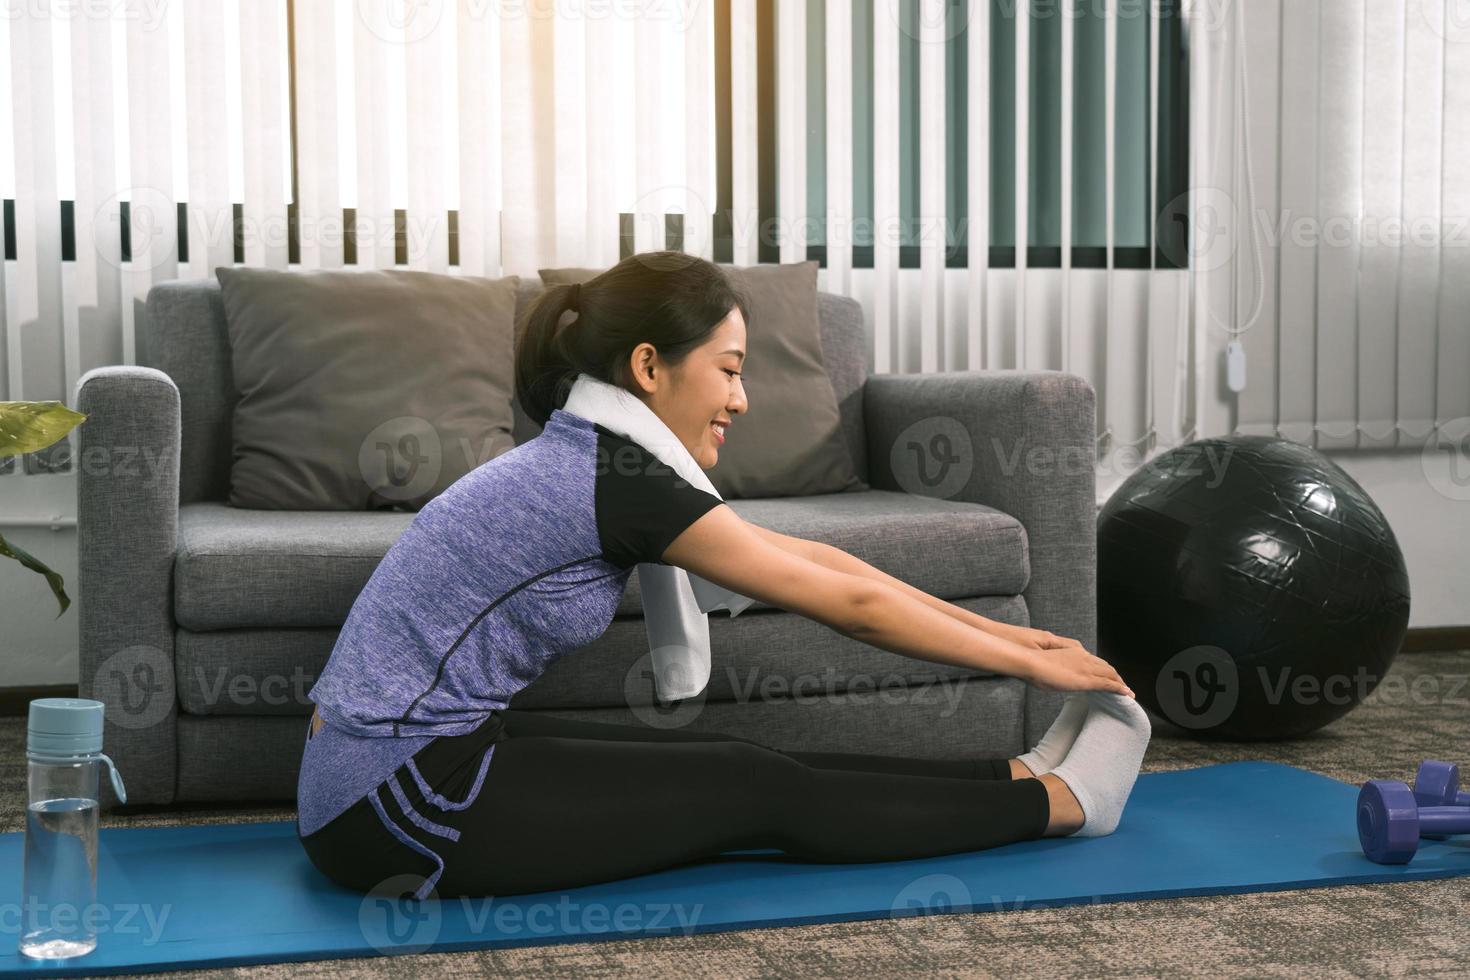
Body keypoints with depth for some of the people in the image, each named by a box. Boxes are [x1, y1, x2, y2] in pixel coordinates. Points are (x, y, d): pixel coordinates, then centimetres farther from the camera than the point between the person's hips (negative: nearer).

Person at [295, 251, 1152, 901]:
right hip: (400, 802, -8)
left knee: (741, 766, 8)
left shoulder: (593, 459, 10)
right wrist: (1031, 661, 1)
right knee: (763, 793, -2)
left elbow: (815, 563, 13)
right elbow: (850, 605, -10)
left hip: (403, 759, 8)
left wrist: (1003, 634, 15)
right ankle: (1060, 801, 10)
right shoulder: (620, 480, -18)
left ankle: (1023, 781, 18)